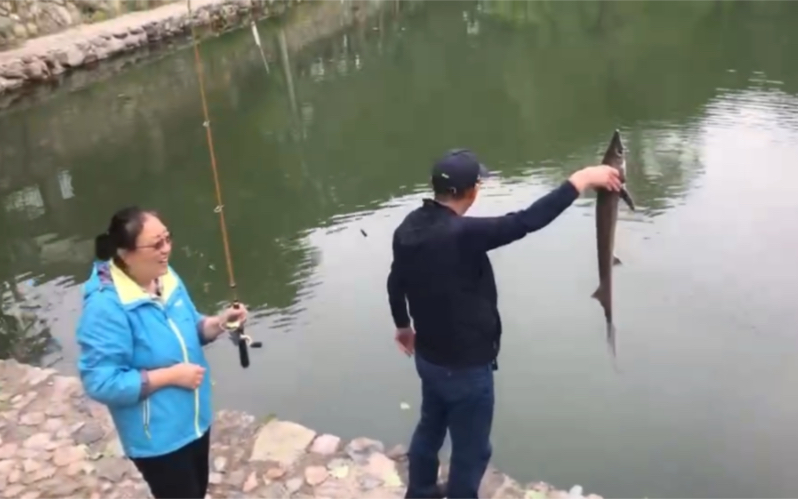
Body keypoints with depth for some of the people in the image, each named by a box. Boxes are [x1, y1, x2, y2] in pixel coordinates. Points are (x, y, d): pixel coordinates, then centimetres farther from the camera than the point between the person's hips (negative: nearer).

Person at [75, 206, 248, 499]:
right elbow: (101, 382, -28)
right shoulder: (106, 306, -28)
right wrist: (172, 375, -27)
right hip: (156, 437, -7)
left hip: (194, 419, 8)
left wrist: (219, 322, -11)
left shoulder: (166, 278, -4)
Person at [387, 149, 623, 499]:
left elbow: (396, 281, 10)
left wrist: (403, 325, 27)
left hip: (429, 356, 9)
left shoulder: (409, 228, -4)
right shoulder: (462, 234, -31)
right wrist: (581, 180, -25)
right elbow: (527, 221, -33)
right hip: (465, 366, -9)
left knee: (430, 427, 29)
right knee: (471, 450, 11)